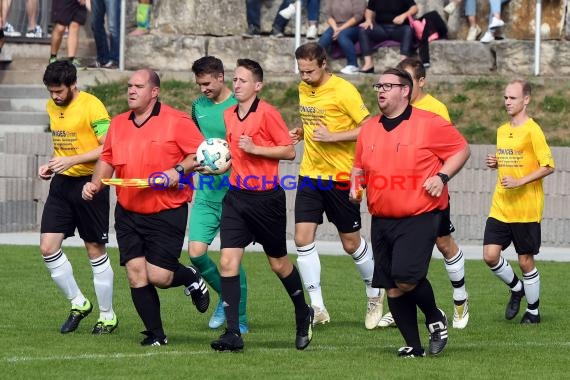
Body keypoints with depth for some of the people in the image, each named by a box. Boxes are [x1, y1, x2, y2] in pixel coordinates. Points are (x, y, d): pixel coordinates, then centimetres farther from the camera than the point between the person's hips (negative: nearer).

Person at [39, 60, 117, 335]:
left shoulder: (92, 106, -14)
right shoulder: (52, 106, 9)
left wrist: (73, 160, -25)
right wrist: (51, 166, 5)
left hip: (89, 183, -7)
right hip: (62, 183, 7)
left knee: (96, 251, 1)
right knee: (48, 247, -3)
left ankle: (107, 316, 14)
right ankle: (78, 304, 14)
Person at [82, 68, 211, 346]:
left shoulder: (176, 121, -7)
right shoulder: (118, 123, 10)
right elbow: (107, 159, 19)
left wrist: (178, 170, -20)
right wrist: (96, 184, 3)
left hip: (167, 214, -5)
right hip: (128, 213, 5)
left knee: (158, 276, -10)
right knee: (135, 273, -4)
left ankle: (191, 277, 25)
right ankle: (155, 334, 7)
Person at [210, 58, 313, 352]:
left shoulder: (267, 113, -11)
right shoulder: (228, 116, 8)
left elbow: (289, 151, -12)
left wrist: (254, 149, -20)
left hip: (267, 197, -5)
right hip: (237, 196, 5)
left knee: (279, 263, 9)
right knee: (227, 261, -10)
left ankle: (303, 316, 34)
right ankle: (233, 333, -11)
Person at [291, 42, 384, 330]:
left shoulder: (343, 91, -15)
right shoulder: (304, 88, 7)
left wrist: (332, 136, -23)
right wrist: (302, 132, 2)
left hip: (340, 176, -6)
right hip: (310, 174, 6)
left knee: (351, 244, 5)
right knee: (302, 239, -8)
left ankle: (374, 293, 31)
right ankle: (317, 308, -3)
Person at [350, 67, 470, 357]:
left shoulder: (429, 123, -6)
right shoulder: (369, 129, 11)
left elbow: (461, 149, 2)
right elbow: (359, 166, 25)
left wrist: (442, 176, -11)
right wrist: (355, 185, 5)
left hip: (419, 217, -6)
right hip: (381, 221, 6)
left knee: (406, 279, -20)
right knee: (392, 289, 3)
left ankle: (436, 319, 8)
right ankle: (413, 346, 15)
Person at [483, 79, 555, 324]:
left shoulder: (532, 130, -10)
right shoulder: (502, 131, 13)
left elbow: (548, 166, -13)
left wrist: (520, 181, -20)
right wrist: (494, 163, 4)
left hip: (526, 209, -6)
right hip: (500, 207, 6)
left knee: (526, 261, 1)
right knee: (490, 255, -5)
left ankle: (533, 311, 17)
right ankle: (516, 289, 22)